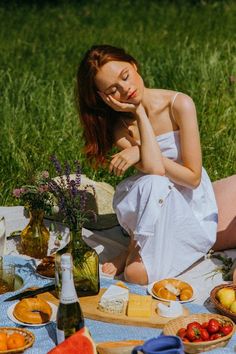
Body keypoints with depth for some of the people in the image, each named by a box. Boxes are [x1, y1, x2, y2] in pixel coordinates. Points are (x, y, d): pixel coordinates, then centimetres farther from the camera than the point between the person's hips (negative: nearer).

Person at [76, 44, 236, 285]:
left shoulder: (179, 105, -14)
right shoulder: (120, 127, -8)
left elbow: (193, 177, -14)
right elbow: (154, 169, -28)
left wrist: (140, 152, -18)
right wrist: (139, 112, -22)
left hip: (192, 212, -3)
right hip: (155, 212, 3)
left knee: (137, 274, -27)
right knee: (152, 184, -35)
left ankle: (137, 249, 6)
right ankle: (140, 245, -10)